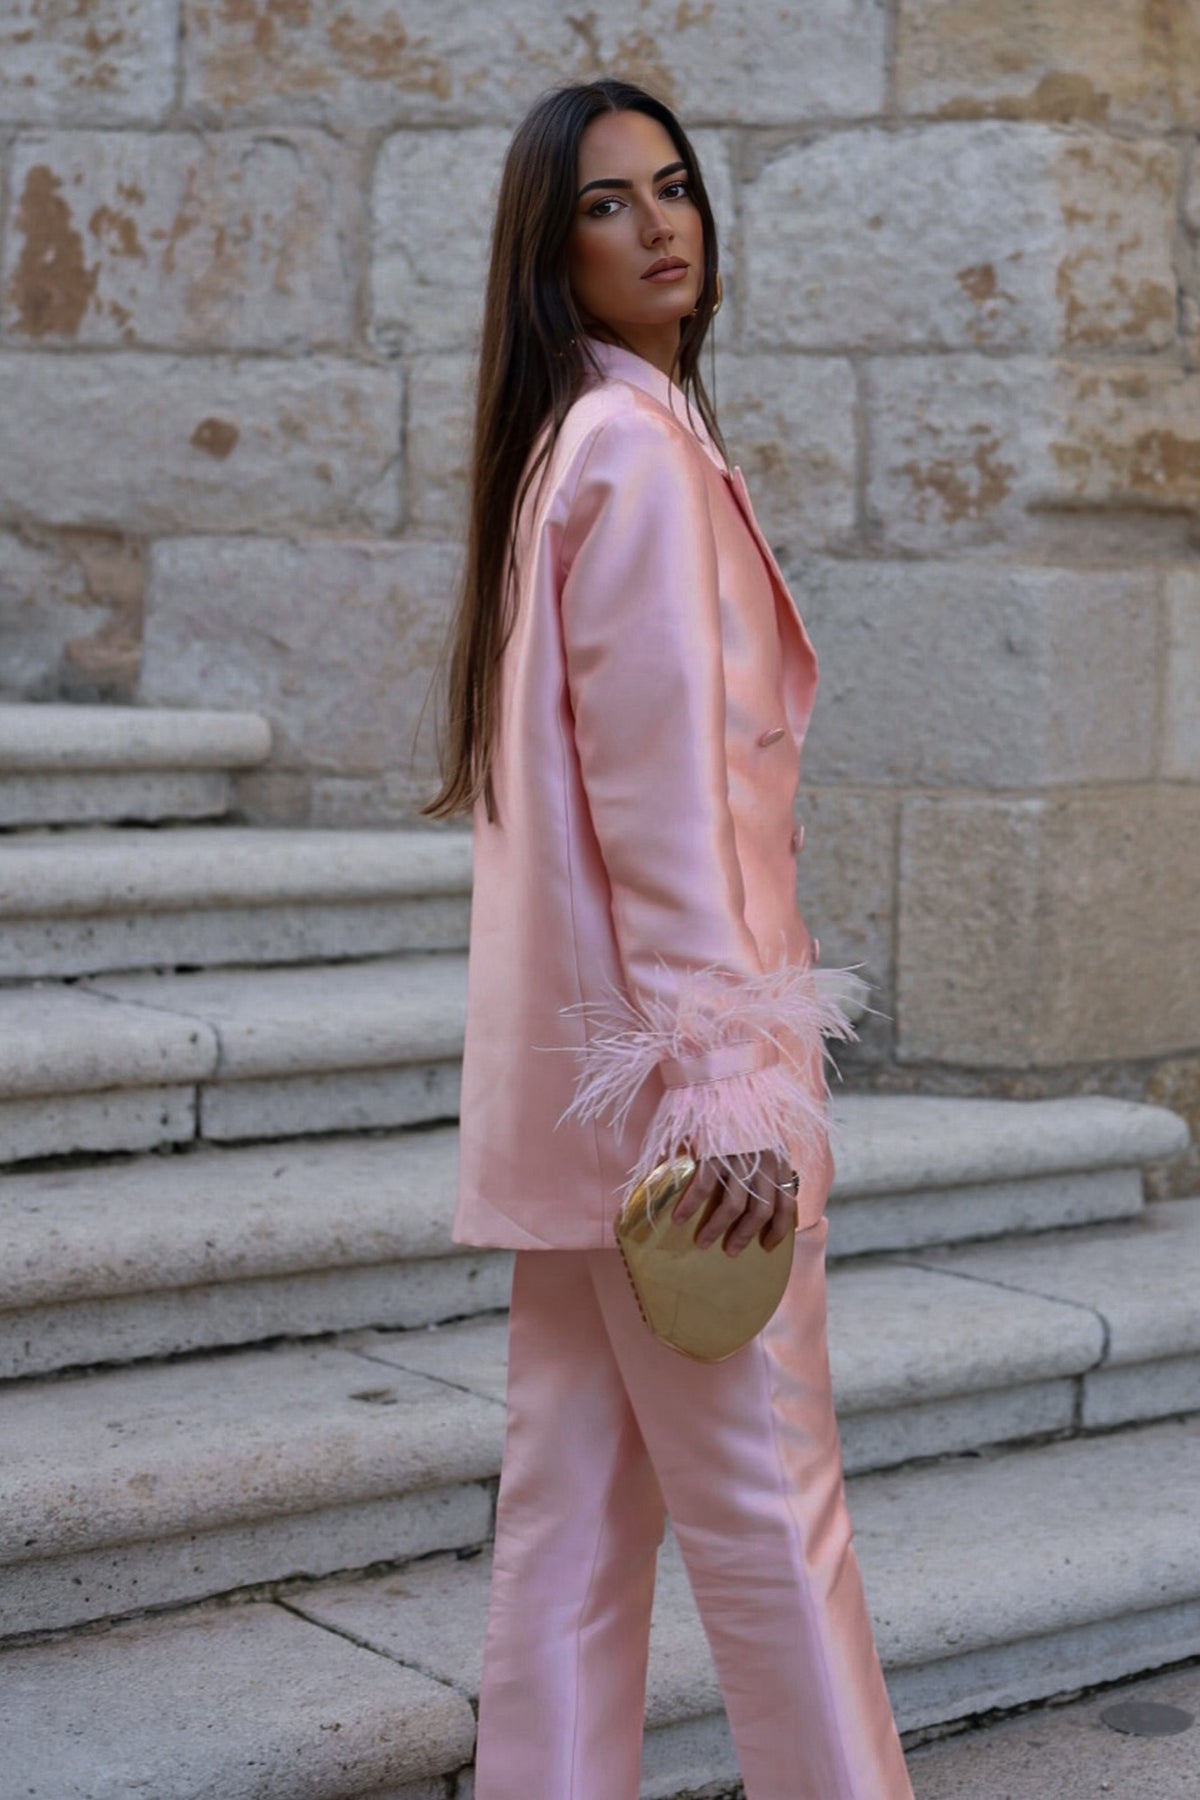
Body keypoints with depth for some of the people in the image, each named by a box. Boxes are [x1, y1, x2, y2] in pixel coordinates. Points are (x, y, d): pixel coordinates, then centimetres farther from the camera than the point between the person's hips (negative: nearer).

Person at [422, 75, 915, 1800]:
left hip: (577, 1055, 9)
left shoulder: (566, 443, 18)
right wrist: (731, 1078, -21)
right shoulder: (643, 448, -11)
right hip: (666, 1040, -9)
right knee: (765, 1499, -1)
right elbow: (666, 784, -18)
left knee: (579, 1496, 10)